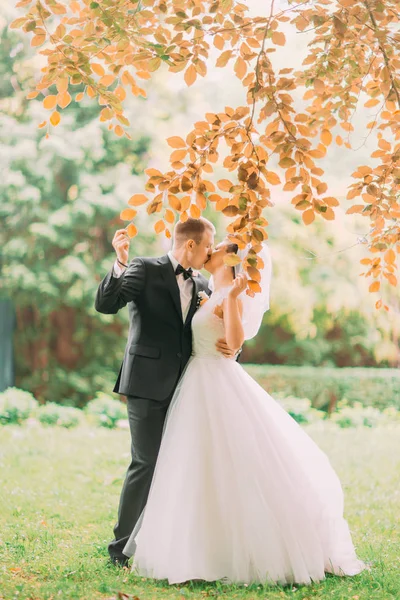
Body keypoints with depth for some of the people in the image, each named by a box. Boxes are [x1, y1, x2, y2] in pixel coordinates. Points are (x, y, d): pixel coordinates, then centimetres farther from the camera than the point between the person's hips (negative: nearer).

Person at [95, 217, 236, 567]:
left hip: (183, 389, 6)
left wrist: (227, 348, -2)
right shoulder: (145, 270, -3)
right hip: (148, 385, -6)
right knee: (146, 463, -7)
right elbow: (105, 304, -13)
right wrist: (120, 263, -26)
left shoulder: (202, 287, 15)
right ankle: (122, 547, 4)